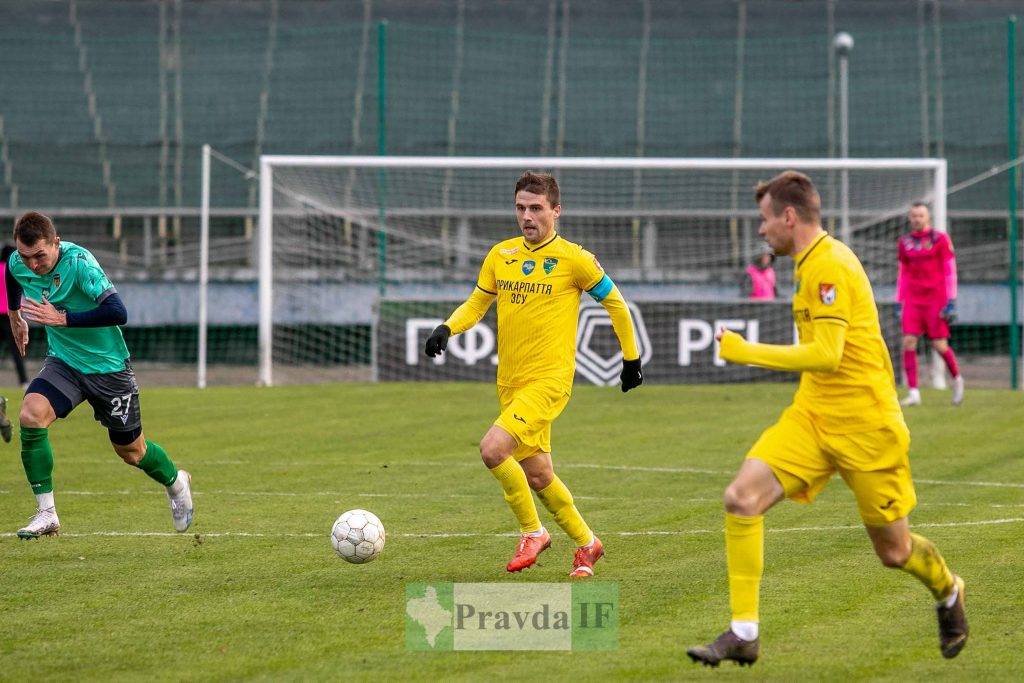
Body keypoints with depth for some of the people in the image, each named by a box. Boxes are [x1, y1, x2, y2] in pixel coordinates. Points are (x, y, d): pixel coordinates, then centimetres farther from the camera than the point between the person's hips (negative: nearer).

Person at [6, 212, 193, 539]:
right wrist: (15, 316, 32)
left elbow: (117, 313, -38)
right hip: (63, 362, 4)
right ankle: (46, 513, -16)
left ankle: (176, 483, 46)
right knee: (31, 415, -25)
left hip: (108, 365, -4)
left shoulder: (79, 263, -29)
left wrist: (62, 318, -39)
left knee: (130, 450, 11)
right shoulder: (17, 264, -11)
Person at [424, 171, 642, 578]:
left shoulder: (573, 259, -7)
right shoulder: (501, 255, 7)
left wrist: (631, 358, 9)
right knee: (537, 476, 12)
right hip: (510, 383, 6)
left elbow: (614, 302, 4)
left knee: (493, 449, -23)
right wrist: (447, 328, -4)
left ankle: (532, 533, -6)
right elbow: (476, 303, 16)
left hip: (549, 380, -6)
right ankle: (586, 543, 32)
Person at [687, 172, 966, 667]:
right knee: (742, 498, -14)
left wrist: (747, 352, -22)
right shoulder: (812, 263, 12)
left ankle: (948, 592, 41)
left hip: (865, 423, -8)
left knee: (893, 550, 6)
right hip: (813, 416, 8)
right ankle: (743, 634, -13)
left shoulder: (829, 265, -18)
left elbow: (827, 355, -26)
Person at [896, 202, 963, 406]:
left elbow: (950, 270, -3)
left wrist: (951, 302, -8)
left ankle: (957, 379, 24)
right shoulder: (905, 243, 11)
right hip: (912, 300, 4)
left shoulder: (940, 239, -1)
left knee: (940, 345, -3)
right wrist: (899, 301, 14)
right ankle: (913, 392, -7)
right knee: (909, 341, -10)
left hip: (936, 299, -4)